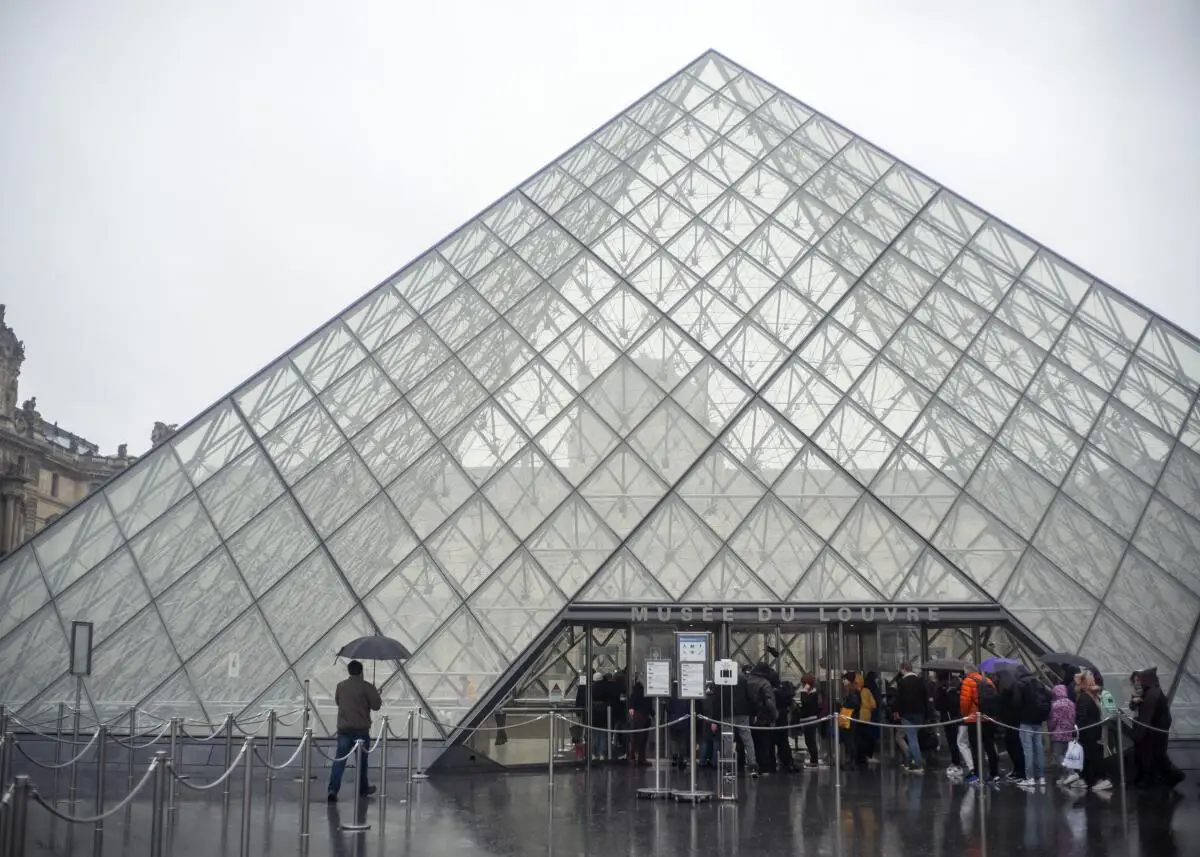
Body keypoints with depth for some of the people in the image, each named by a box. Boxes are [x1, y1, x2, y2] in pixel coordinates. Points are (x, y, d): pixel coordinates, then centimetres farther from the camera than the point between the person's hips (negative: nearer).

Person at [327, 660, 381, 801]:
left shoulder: (340, 686, 4)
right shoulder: (366, 686, -9)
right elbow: (376, 706, -7)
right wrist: (375, 694, 11)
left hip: (343, 729, 3)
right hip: (361, 729, -2)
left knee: (340, 760, 0)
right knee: (361, 759, 12)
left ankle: (333, 789, -13)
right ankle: (363, 788, 24)